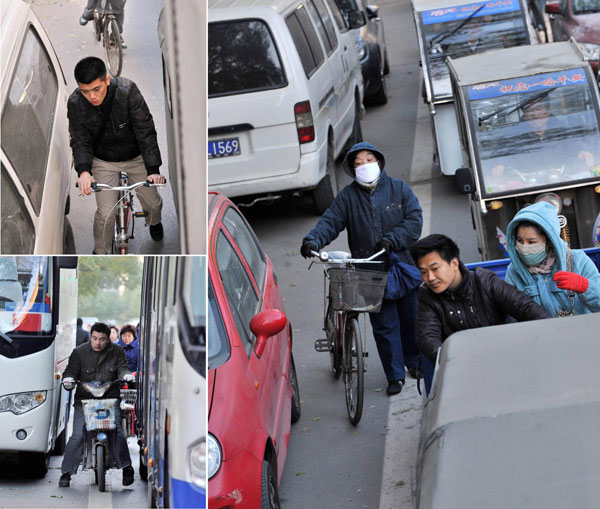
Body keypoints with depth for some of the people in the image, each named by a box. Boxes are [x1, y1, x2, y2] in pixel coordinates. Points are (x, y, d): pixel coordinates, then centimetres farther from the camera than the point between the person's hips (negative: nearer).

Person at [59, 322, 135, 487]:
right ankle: (66, 472, -2)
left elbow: (122, 367, 2)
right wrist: (68, 378, -19)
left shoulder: (117, 352, 7)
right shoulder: (79, 352, 5)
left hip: (110, 399, 0)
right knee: (77, 435, -10)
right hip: (84, 400, 0)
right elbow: (71, 369, 4)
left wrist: (126, 374, -22)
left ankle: (127, 468, 5)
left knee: (117, 433, -13)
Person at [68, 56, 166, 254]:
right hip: (104, 161, 0)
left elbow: (145, 131, -27)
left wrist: (153, 169, -34)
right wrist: (84, 171, -36)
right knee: (106, 213, -7)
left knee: (153, 203, 12)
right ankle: (100, 253, 20)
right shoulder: (75, 104, -23)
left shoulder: (127, 91, -30)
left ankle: (154, 222, 49)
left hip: (135, 156, 0)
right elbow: (80, 141, -17)